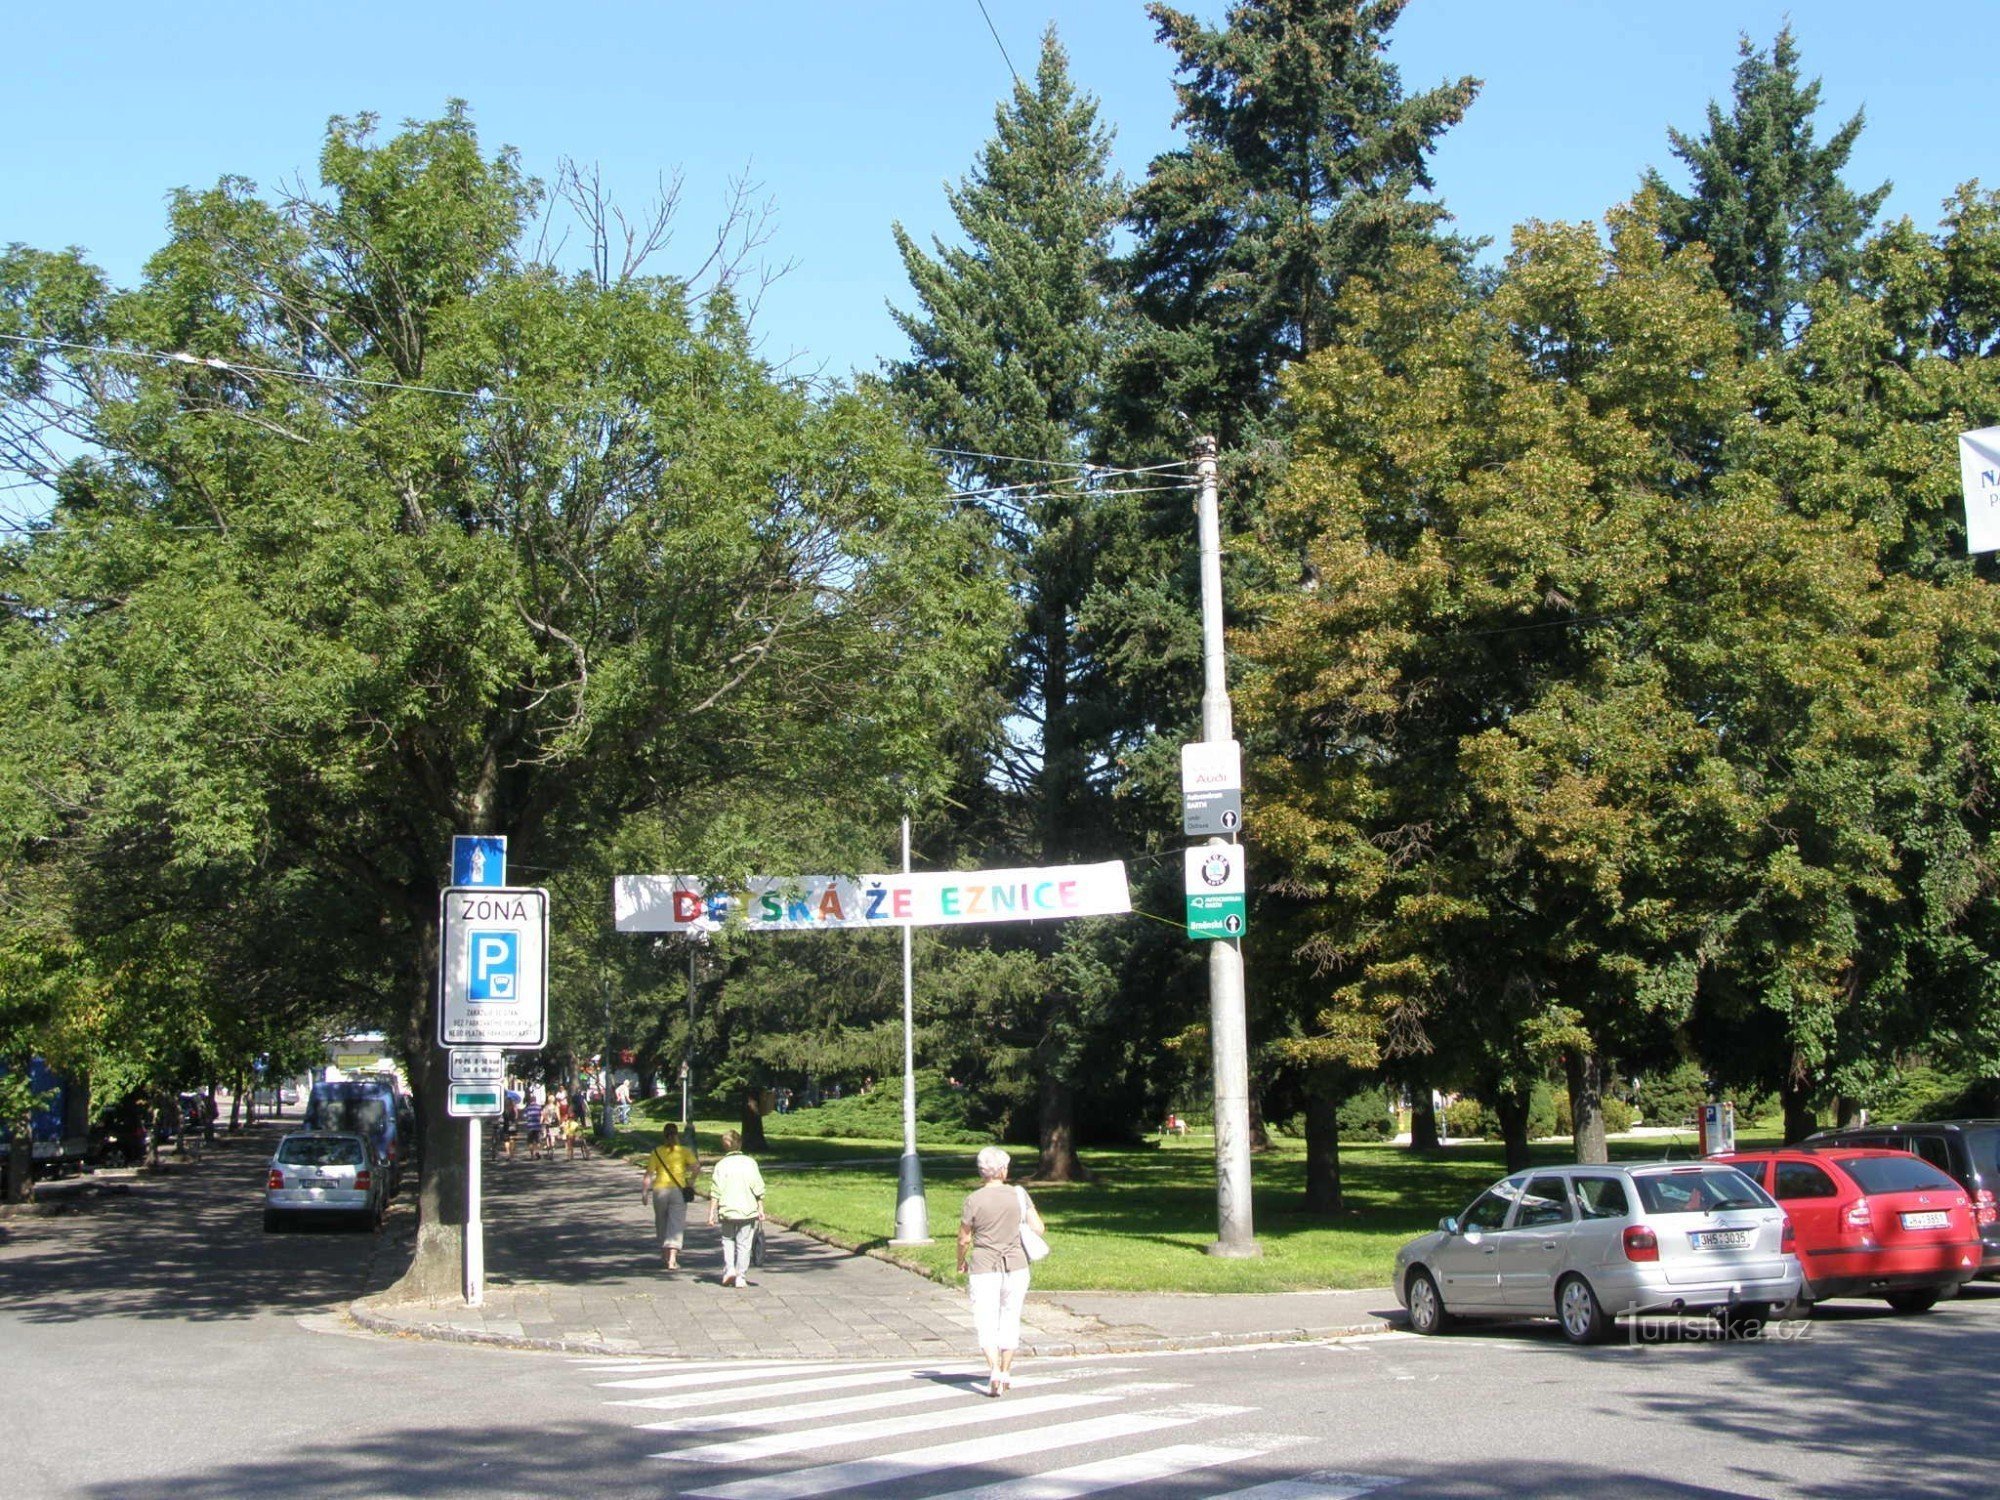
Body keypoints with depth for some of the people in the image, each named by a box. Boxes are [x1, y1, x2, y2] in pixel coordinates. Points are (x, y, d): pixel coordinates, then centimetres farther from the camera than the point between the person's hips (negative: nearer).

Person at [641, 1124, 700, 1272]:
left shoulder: (656, 1152, 1)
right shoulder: (684, 1151, 0)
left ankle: (664, 1255, 31)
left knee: (661, 1222, 19)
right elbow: (696, 1167, -11)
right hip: (678, 1190, -1)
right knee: (676, 1224, -1)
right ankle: (672, 1259, -14)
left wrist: (644, 1192, 0)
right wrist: (691, 1181, 3)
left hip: (660, 1190, 1)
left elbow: (649, 1174, -4)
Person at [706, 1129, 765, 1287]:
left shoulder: (721, 1165, -2)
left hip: (727, 1211, 0)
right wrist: (761, 1210, 5)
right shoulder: (750, 1163, 0)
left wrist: (712, 1214, -1)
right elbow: (759, 1189, -1)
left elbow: (715, 1193, -4)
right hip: (748, 1210, 0)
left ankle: (729, 1268, 2)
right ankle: (741, 1277, 5)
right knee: (744, 1244, 7)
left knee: (728, 1239, 19)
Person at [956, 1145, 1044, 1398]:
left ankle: (994, 1370, -18)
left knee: (986, 1322, 1)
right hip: (1015, 1265, 2)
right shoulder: (1019, 1195, -5)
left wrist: (961, 1263, 15)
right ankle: (1006, 1372, 25)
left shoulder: (973, 1200, -10)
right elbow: (1038, 1228, -3)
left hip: (984, 1267, -2)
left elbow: (964, 1238, -3)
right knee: (1010, 1318, 17)